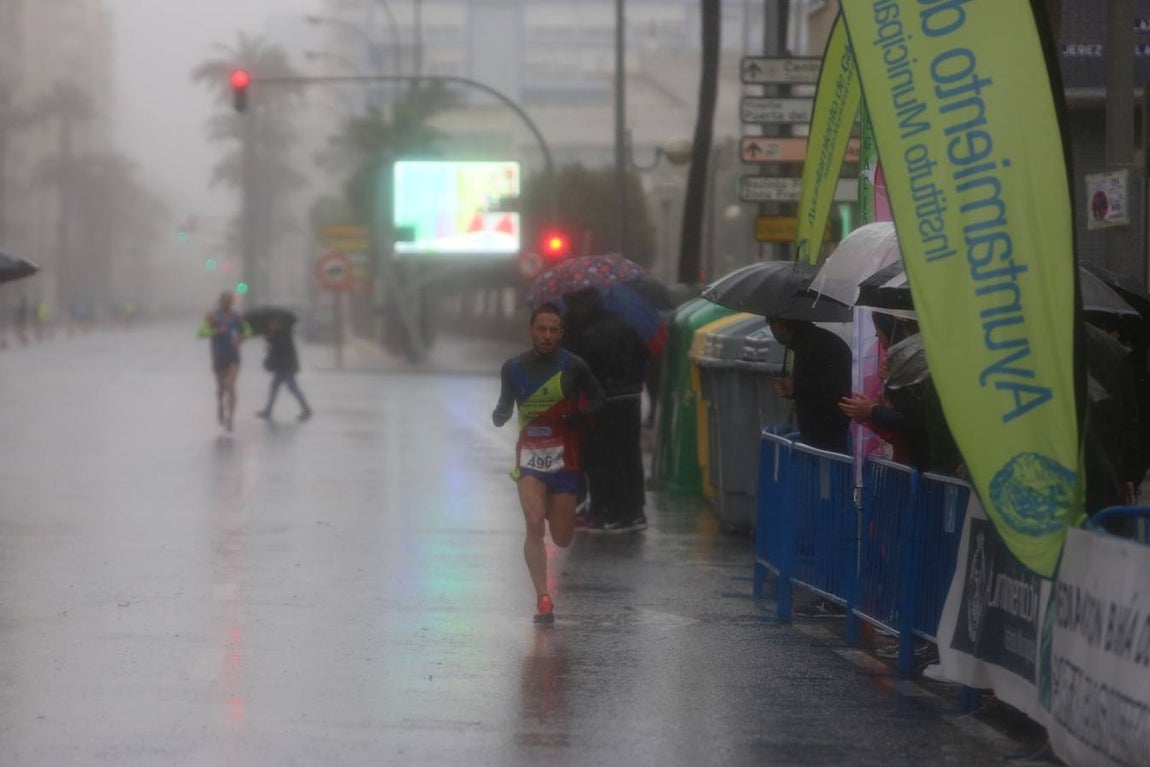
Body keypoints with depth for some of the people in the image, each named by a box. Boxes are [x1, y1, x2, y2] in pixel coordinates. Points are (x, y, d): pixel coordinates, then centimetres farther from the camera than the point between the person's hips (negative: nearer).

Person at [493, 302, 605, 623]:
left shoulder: (574, 367, -4)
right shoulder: (513, 368, 2)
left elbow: (598, 398, 9)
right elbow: (505, 406, 14)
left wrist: (582, 415, -13)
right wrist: (499, 417, -9)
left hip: (564, 458, 0)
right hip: (529, 456, 0)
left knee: (562, 540, 5)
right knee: (534, 524, -21)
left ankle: (553, 509, 43)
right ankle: (543, 599, -19)